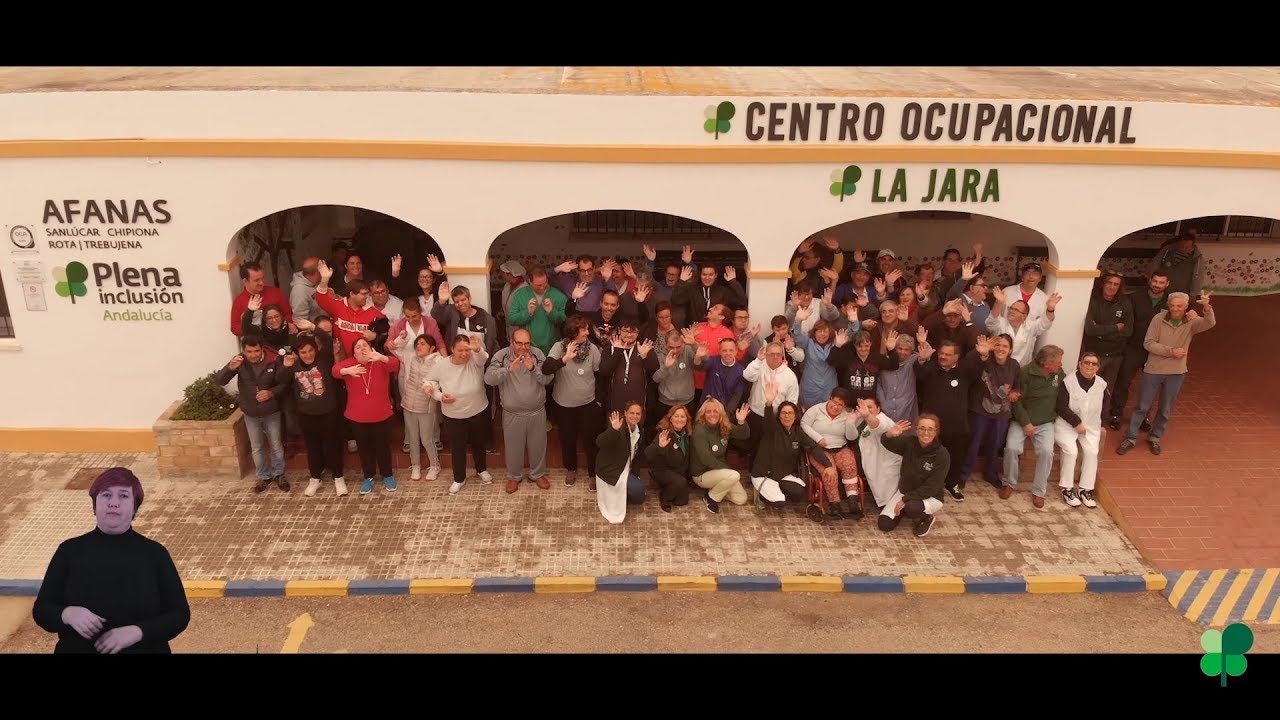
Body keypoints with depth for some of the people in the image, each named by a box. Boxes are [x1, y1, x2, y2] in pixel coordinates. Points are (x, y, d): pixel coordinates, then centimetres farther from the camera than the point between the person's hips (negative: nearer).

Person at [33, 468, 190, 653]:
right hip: (76, 648, 1)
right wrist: (67, 614, -21)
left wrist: (137, 631, -22)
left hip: (144, 649, -1)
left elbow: (180, 614, -7)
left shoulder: (154, 553, -7)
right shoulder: (70, 550, -3)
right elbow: (41, 610, 0)